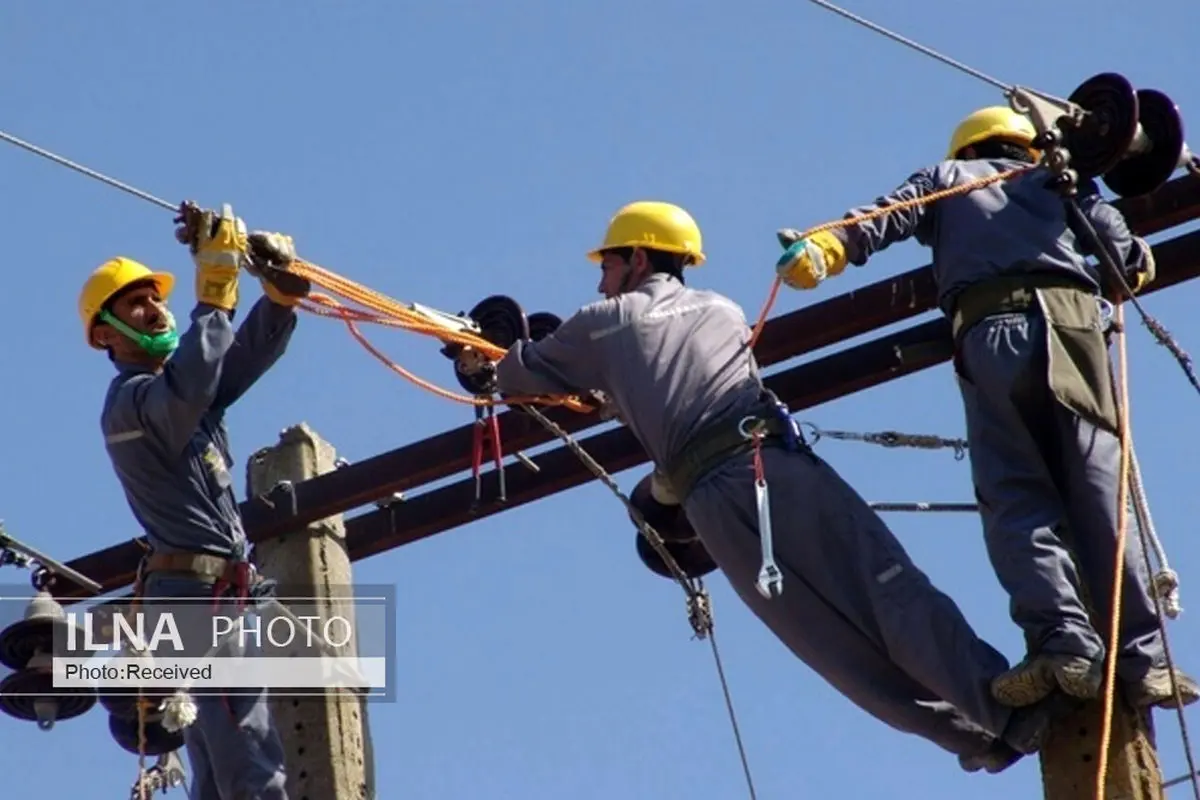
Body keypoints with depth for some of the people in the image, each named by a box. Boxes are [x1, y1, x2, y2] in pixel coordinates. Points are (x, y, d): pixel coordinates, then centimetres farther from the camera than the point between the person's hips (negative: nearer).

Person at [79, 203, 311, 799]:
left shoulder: (177, 386, 20)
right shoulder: (130, 399, -8)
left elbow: (253, 351, 11)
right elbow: (187, 387, -30)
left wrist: (281, 286, -7)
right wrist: (214, 289, -26)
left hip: (215, 597, 10)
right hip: (197, 592, -10)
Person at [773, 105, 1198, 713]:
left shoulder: (948, 178, 27)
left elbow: (889, 215, 7)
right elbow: (1122, 249, 16)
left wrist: (824, 248, -5)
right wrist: (1136, 263, 38)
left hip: (990, 331, -1)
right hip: (1073, 320, 2)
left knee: (1015, 499, -6)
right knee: (1099, 498, -3)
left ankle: (1062, 641, -24)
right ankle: (1143, 658, -11)